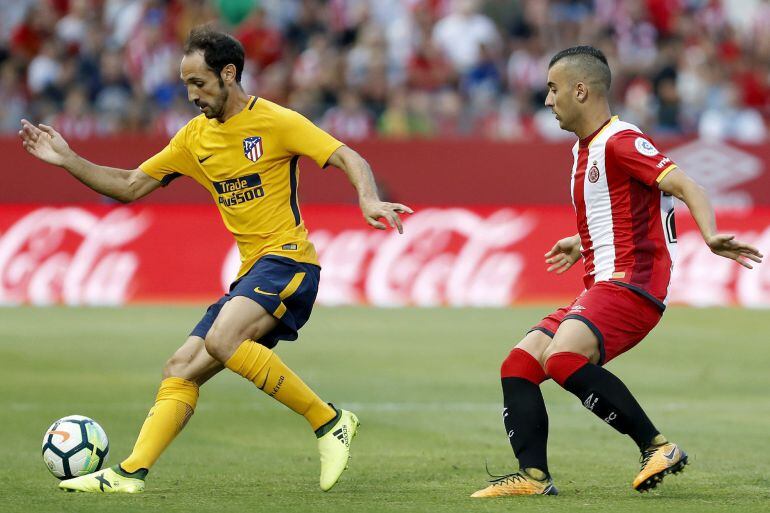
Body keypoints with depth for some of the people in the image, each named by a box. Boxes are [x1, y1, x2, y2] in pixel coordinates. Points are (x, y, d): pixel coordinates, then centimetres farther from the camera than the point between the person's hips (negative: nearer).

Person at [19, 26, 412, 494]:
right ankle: (131, 472, -4)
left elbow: (351, 160, -10)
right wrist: (68, 160, 9)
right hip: (250, 274, 8)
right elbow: (131, 186, 20)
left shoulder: (275, 122, -6)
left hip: (288, 260, -8)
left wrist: (370, 201, -30)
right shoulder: (195, 137, 15)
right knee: (181, 368, -1)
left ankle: (330, 422, -21)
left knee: (222, 339, -30)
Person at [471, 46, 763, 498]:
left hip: (630, 286, -10)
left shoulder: (620, 142, -11)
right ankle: (534, 475, -3)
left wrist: (711, 237, -38)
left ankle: (658, 446, -23)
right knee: (519, 366, 1)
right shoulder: (584, 149, 19)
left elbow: (685, 186, -22)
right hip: (599, 287, 10)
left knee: (562, 359, -30)